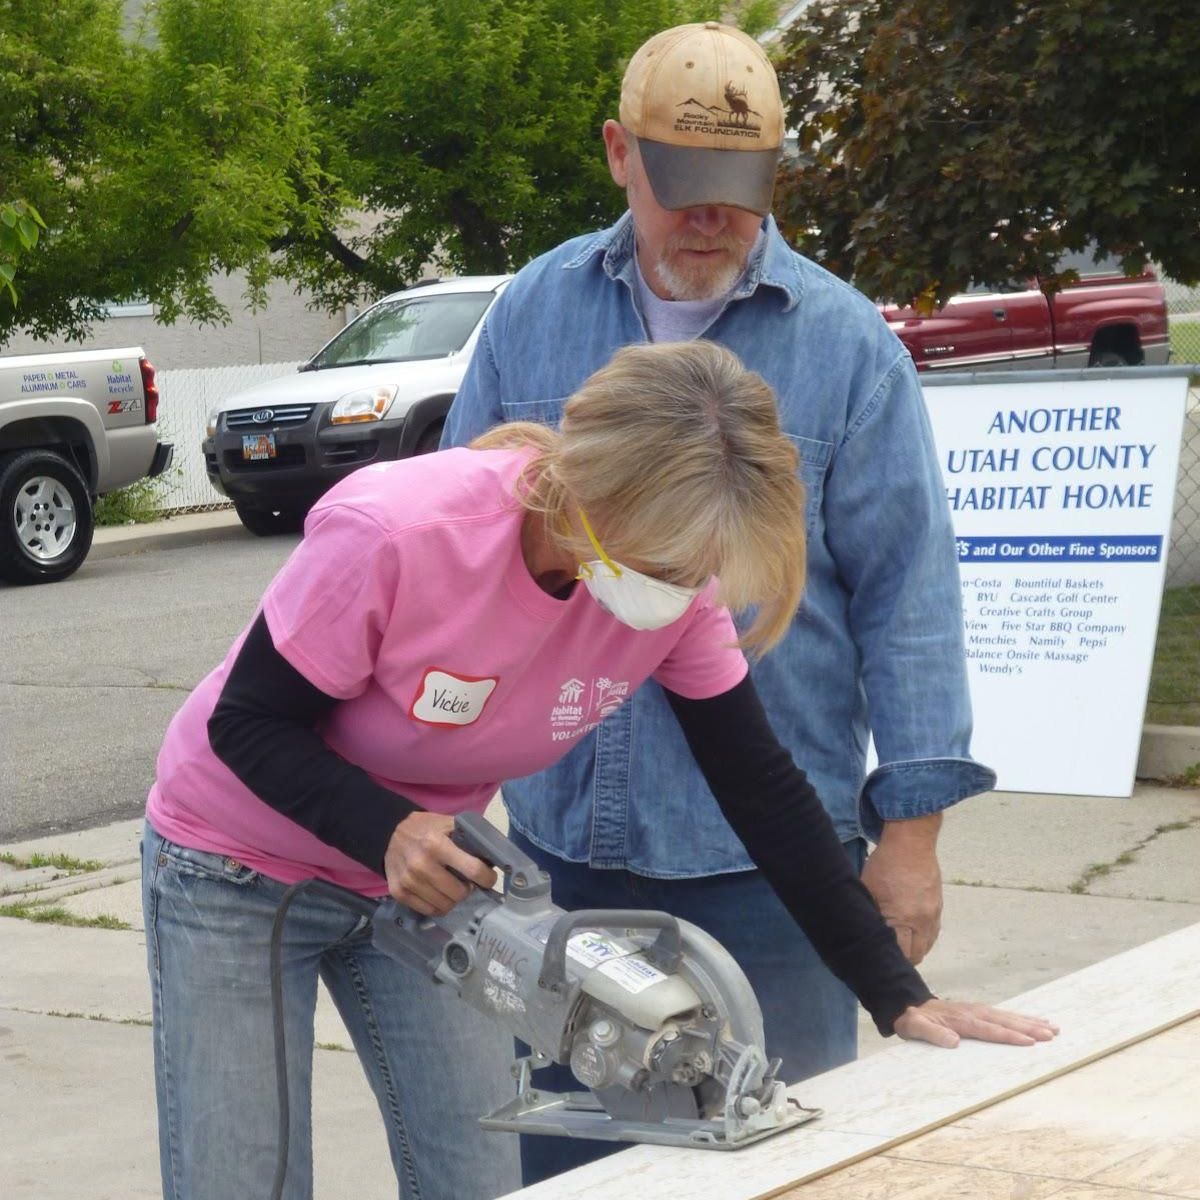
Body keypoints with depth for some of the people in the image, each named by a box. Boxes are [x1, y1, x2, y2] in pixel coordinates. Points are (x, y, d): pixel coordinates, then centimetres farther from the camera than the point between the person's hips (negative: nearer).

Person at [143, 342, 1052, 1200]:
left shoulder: (675, 578, -19)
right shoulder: (391, 535, -35)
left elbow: (762, 789, -10)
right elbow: (247, 724, -22)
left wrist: (899, 998, -13)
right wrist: (388, 834, -40)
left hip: (427, 880, 4)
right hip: (240, 872, -4)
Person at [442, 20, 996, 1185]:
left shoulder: (844, 341, -4)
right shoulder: (536, 312, 3)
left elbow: (903, 587, -4)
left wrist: (911, 826, -7)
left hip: (764, 847, -3)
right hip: (564, 829, 3)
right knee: (562, 1142, 14)